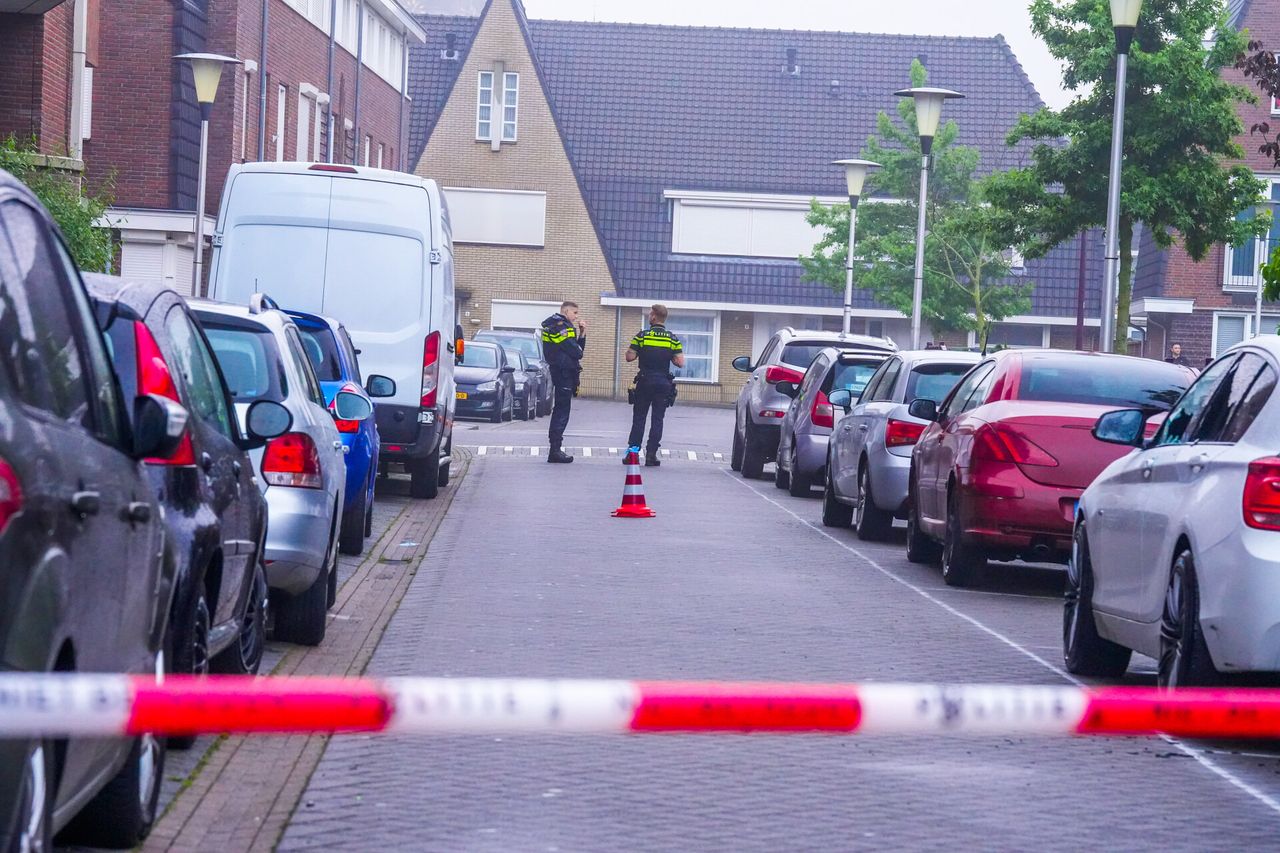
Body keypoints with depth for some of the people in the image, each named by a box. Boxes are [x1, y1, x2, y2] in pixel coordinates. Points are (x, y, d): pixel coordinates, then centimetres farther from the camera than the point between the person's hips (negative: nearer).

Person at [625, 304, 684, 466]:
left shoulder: (642, 336, -5)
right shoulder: (672, 339, -1)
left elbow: (630, 357, -7)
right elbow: (680, 362, -4)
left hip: (645, 382, -1)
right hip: (663, 383, 1)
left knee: (639, 418, 7)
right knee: (657, 419, 4)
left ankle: (633, 450, 2)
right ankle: (651, 454, 1)